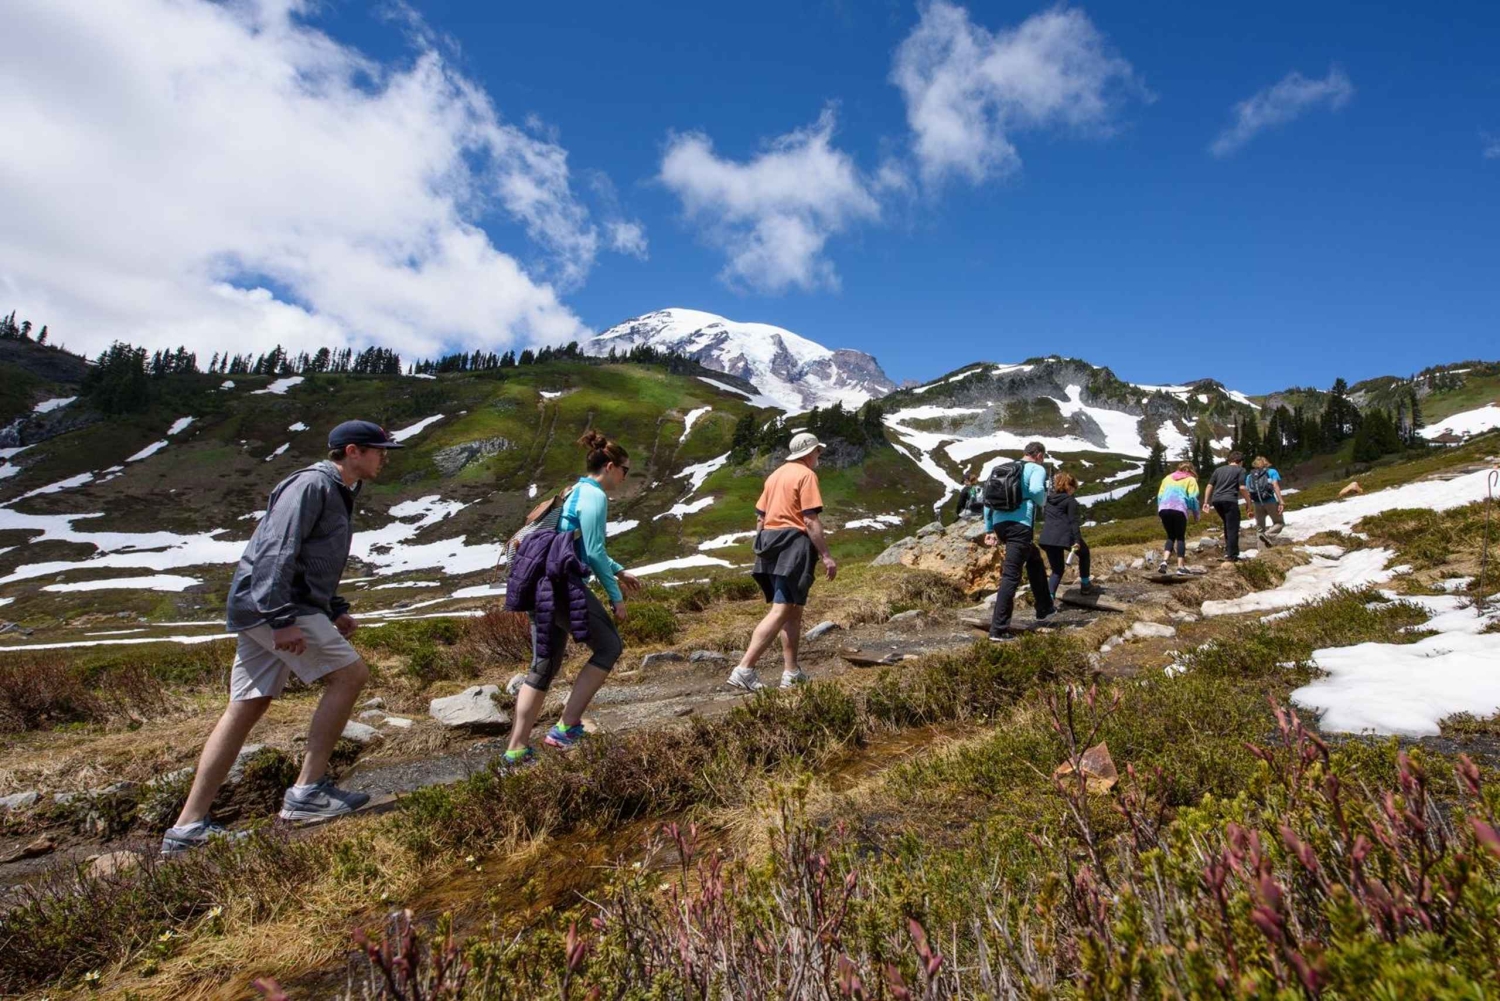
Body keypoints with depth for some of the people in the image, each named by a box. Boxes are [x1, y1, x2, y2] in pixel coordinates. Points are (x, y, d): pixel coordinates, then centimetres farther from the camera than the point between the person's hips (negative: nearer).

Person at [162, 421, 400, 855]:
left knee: (246, 709, 9)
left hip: (264, 610, 10)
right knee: (348, 673, -11)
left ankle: (189, 826, 14)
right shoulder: (312, 484, -11)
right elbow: (276, 553, -21)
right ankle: (307, 791, -6)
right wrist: (283, 618, -26)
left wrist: (336, 609, 19)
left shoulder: (336, 493, 21)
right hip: (272, 606, -10)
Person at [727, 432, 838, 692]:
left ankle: (791, 672, 17)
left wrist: (762, 548, 24)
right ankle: (744, 669, -20)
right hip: (793, 545, -9)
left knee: (793, 609, 15)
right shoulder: (806, 475, -6)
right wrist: (826, 556, -14)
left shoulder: (775, 475, 19)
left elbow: (760, 517, 18)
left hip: (771, 543, 9)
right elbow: (811, 520, -15)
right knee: (780, 612, -12)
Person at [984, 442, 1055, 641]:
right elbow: (1036, 490, -19)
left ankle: (1044, 607, 39)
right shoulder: (1037, 469, 3)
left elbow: (988, 498, 19)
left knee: (1034, 558, 29)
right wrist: (1042, 502, 4)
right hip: (1019, 525, -8)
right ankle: (998, 629, -11)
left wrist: (990, 529, 20)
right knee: (1010, 575, -8)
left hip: (1000, 524, 8)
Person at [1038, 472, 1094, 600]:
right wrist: (1077, 540, -16)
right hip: (1065, 536, -5)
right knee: (1084, 552, 27)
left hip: (1047, 538, 5)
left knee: (1057, 570, 13)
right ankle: (1085, 584, 30)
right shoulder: (1070, 500, -2)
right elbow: (1073, 522, -10)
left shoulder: (1049, 499, 18)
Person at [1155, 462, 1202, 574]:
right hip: (1179, 509, -3)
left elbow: (1159, 495, 19)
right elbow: (1193, 498, 3)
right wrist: (1196, 514, 12)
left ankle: (1164, 561, -5)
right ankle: (1181, 566, 0)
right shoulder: (1191, 479, 14)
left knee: (1170, 536, 15)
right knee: (1180, 537, 8)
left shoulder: (1167, 477, 25)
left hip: (1163, 508, 3)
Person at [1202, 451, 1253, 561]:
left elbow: (1209, 486, 17)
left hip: (1216, 500, 6)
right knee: (1233, 528, 0)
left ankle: (1228, 550, 22)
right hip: (1230, 500, -6)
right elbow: (1242, 488, -4)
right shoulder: (1240, 470, 7)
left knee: (1227, 525, 23)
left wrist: (1206, 502, 18)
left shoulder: (1219, 469, 22)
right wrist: (1248, 501, 7)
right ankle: (1231, 555, -1)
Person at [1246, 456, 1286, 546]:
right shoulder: (1272, 471, 6)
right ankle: (1267, 535, -15)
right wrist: (1281, 502, -13)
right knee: (1279, 523, 13)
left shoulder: (1249, 476, 14)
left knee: (1260, 529, 11)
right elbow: (1275, 486, -8)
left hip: (1258, 504, 3)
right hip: (1271, 502, -3)